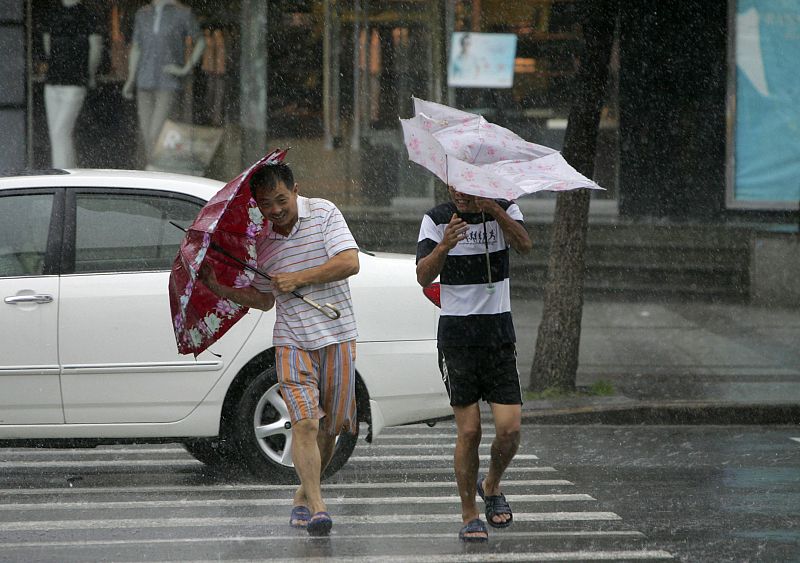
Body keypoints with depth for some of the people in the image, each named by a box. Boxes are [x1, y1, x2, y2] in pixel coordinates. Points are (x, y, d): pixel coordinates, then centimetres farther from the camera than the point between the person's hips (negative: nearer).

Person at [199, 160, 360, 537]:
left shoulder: (323, 213, -2)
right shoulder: (262, 241, 9)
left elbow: (350, 262, -13)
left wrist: (298, 278, -14)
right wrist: (217, 288, 6)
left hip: (336, 336, -1)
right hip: (292, 342, 1)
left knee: (329, 427, 5)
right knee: (305, 422, -15)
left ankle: (303, 495, 25)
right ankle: (317, 507, -20)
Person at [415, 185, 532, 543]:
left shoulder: (504, 212, 3)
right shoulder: (436, 220, 1)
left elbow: (524, 245, -18)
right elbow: (424, 277, -11)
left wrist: (492, 209, -32)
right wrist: (444, 246, -31)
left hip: (499, 335, 1)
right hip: (456, 336, -1)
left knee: (509, 429, -8)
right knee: (469, 431, -5)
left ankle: (491, 486, 21)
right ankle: (469, 516, 8)